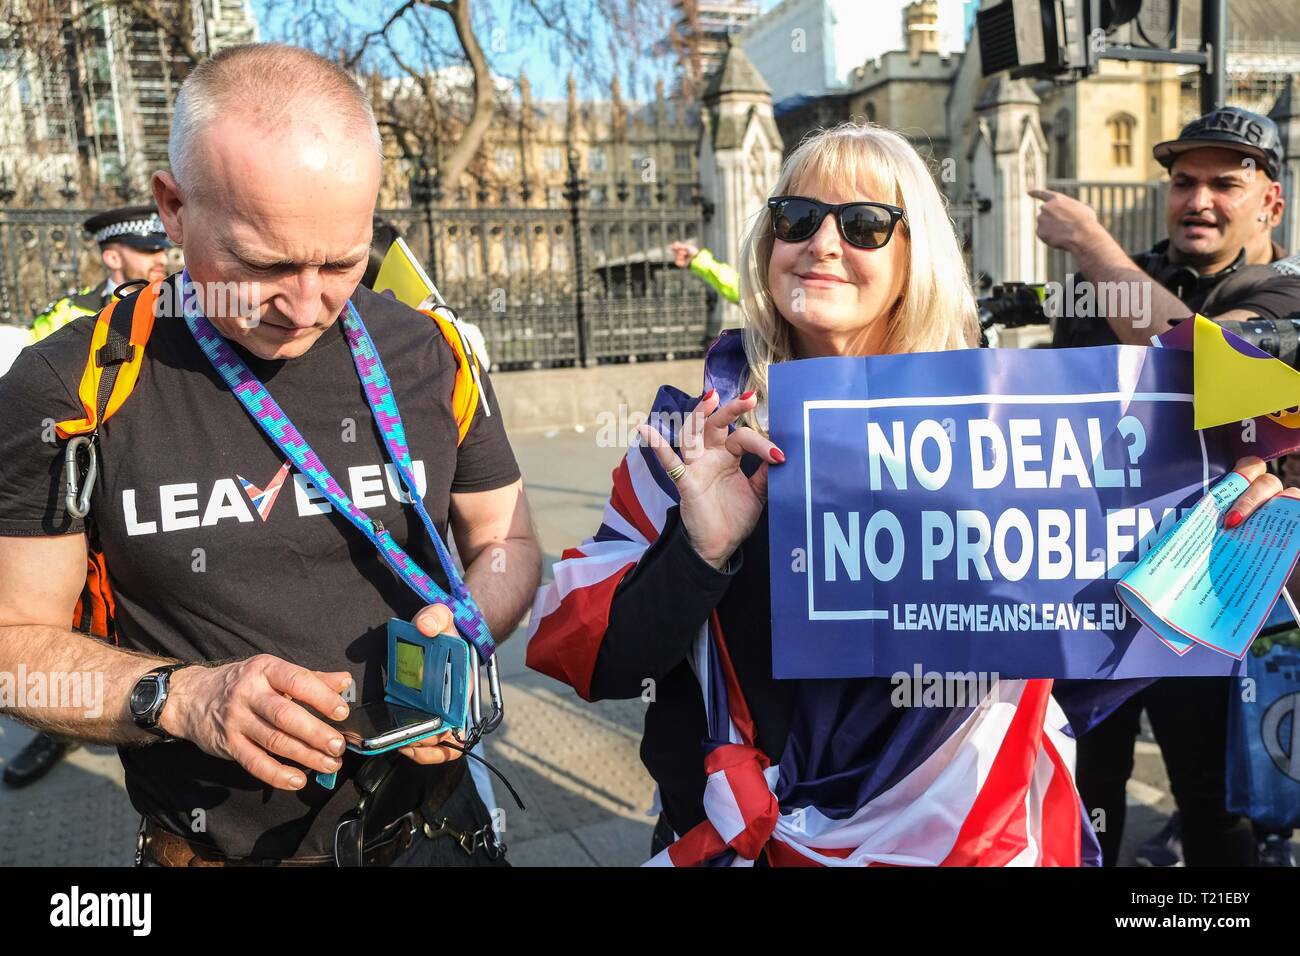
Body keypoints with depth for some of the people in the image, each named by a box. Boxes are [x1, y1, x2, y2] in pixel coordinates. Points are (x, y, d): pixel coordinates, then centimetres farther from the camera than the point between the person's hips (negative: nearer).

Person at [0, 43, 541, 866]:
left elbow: (508, 541, 3)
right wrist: (181, 698, -24)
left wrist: (464, 634, -17)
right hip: (207, 845, -1)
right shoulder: (68, 388, -13)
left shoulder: (430, 357, -8)